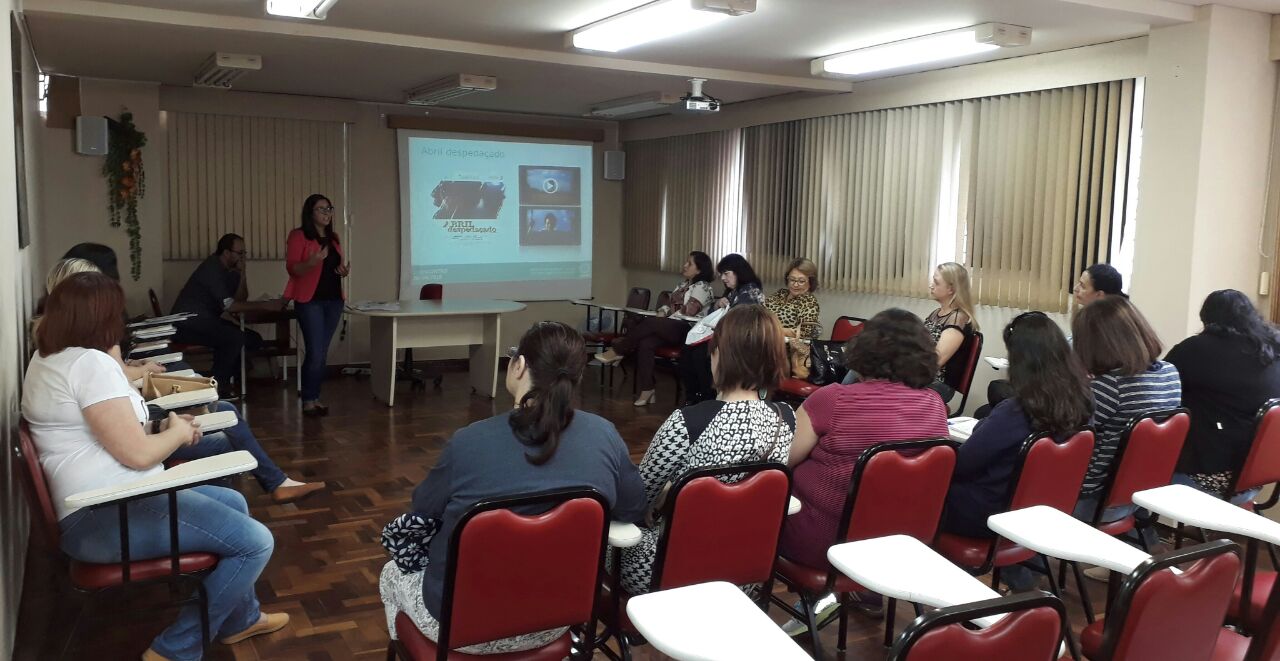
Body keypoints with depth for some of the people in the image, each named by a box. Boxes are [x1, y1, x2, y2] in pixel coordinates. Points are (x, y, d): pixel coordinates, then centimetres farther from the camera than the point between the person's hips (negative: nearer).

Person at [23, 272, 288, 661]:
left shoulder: (48, 359, 15)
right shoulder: (89, 363, -19)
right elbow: (138, 454, -22)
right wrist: (179, 431, -2)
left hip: (101, 505, 12)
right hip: (107, 517, -12)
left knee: (233, 502, 25)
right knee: (255, 543, -17)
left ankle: (239, 618, 34)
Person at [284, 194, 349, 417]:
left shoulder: (333, 238, 16)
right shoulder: (298, 236, -3)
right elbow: (291, 268, -10)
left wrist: (344, 271, 2)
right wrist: (311, 263, -28)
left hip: (334, 300, 6)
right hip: (310, 300, -6)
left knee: (323, 353, 8)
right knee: (315, 352, -10)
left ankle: (315, 397, 15)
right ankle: (308, 401, 1)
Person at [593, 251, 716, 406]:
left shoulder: (702, 287, -3)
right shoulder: (683, 284, 24)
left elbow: (688, 311, -13)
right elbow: (670, 305, 25)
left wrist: (663, 319, -8)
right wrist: (661, 313, 2)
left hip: (687, 330, -7)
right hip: (671, 329, 7)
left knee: (649, 323, -29)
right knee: (645, 343, -24)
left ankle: (617, 351, -17)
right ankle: (647, 390, -25)